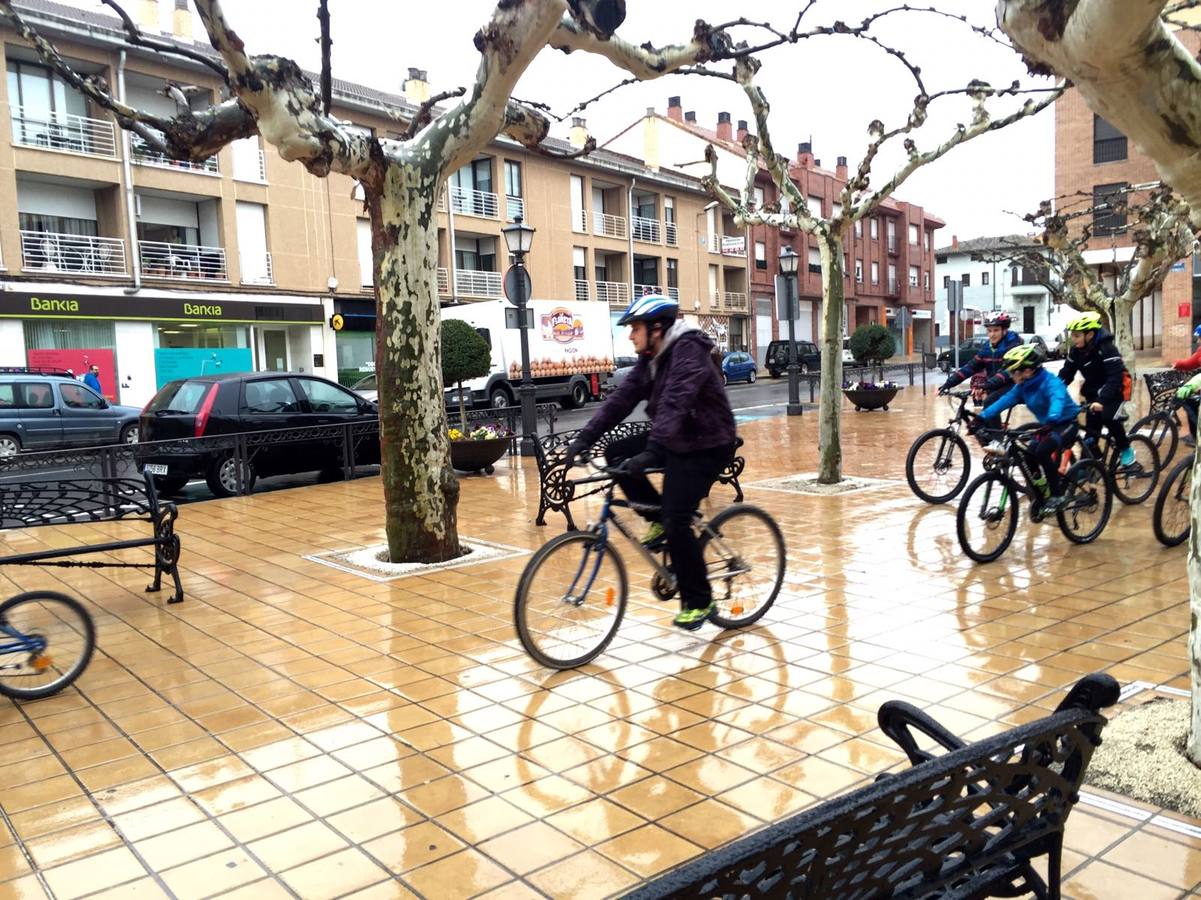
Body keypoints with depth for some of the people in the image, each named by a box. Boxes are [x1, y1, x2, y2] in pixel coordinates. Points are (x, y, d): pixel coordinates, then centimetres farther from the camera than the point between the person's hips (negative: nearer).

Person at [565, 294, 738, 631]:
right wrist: (585, 437, -10)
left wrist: (651, 452, -47)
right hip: (675, 440, 9)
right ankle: (661, 519, 8)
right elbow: (622, 398, -1)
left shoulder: (688, 353, -22)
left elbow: (674, 404, -36)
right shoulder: (650, 358, 5)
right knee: (616, 454, -6)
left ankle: (698, 601, 3)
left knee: (677, 522, -15)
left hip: (706, 447, -9)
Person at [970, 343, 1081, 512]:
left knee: (1042, 452, -27)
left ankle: (1057, 495, -13)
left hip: (1066, 424, -8)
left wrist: (1051, 422, -64)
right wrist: (981, 418, -27)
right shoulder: (1022, 386, -3)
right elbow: (1004, 401, -13)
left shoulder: (1050, 382, -25)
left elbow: (1057, 400, -44)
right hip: (1047, 425, 8)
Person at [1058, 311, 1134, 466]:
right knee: (1091, 427, -2)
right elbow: (1066, 374, -5)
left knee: (1108, 417, -24)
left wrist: (1102, 400, -47)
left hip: (1113, 390, -5)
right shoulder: (1075, 350, -9)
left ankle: (1126, 449, 0)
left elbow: (1115, 377, -35)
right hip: (1093, 391, 5)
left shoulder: (1106, 348, -27)